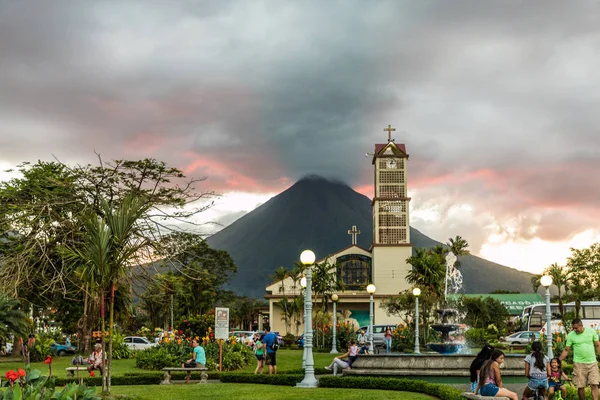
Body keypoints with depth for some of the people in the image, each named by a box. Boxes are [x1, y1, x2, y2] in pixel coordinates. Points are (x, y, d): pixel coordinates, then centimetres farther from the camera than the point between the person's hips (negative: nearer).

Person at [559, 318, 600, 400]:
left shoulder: (591, 331, -1)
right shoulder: (571, 335, -3)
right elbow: (566, 350, 3)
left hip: (592, 363, 0)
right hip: (579, 363, 0)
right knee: (580, 386, 0)